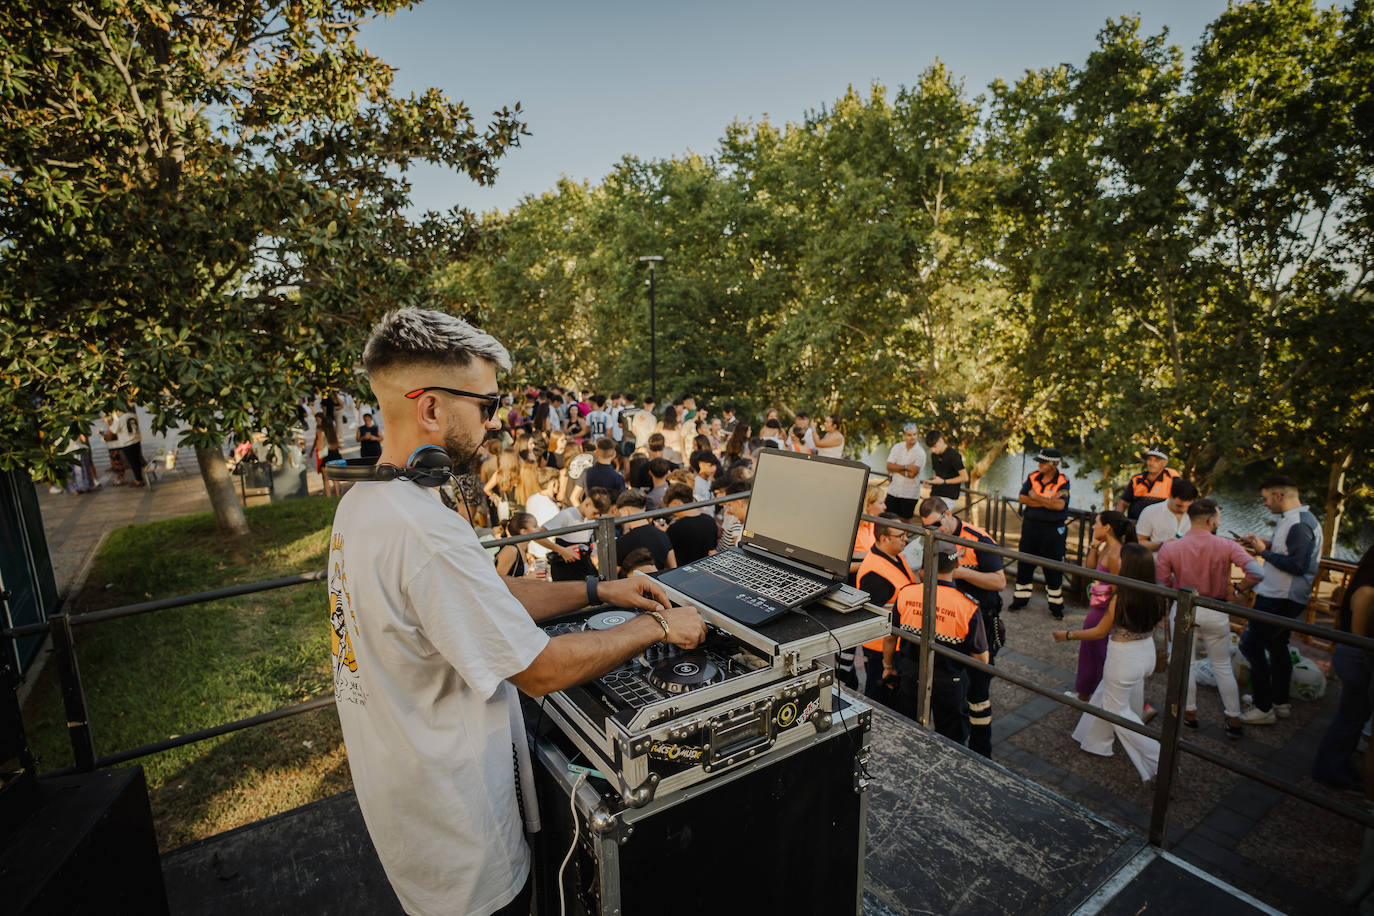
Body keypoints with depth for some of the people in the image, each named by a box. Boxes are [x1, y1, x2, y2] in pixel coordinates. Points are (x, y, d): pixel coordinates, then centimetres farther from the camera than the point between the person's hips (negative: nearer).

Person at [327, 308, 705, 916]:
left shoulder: (361, 503, 0)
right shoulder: (424, 530, -33)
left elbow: (488, 599, 6)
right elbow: (542, 670, -27)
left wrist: (598, 590, 3)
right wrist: (655, 627, -14)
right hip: (451, 817, -9)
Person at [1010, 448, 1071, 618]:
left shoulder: (1062, 481, -8)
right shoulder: (1033, 477, 2)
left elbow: (1060, 505, -21)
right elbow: (1022, 498, -8)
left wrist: (1036, 497, -12)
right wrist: (1048, 501, -16)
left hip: (1053, 529, -4)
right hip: (1030, 526, 4)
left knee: (1053, 567, 3)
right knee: (1024, 564, 11)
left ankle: (1056, 604, 17)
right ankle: (1021, 598, 25)